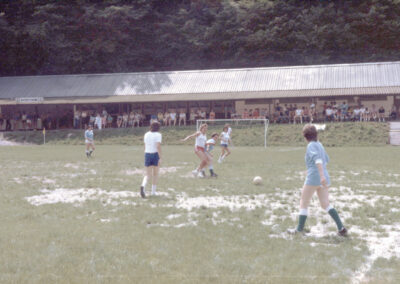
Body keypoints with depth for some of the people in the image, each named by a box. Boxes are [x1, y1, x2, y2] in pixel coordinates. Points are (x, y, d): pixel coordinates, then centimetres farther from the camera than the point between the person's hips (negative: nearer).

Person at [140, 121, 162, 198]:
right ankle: (153, 191, 20)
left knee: (148, 175, 4)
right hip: (156, 155, -4)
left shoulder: (146, 134, 8)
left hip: (147, 154, 4)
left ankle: (143, 185, -27)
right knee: (155, 174, 14)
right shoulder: (158, 135, -8)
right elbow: (158, 146, -18)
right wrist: (160, 158, -17)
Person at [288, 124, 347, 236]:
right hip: (324, 179, 7)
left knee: (303, 203, 7)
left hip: (313, 178, -7)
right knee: (325, 205, 10)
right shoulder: (319, 144, 16)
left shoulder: (311, 145, -7)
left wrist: (322, 175, -32)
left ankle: (299, 229, 12)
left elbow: (317, 158, -23)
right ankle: (341, 228, 0)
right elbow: (326, 159, 29)